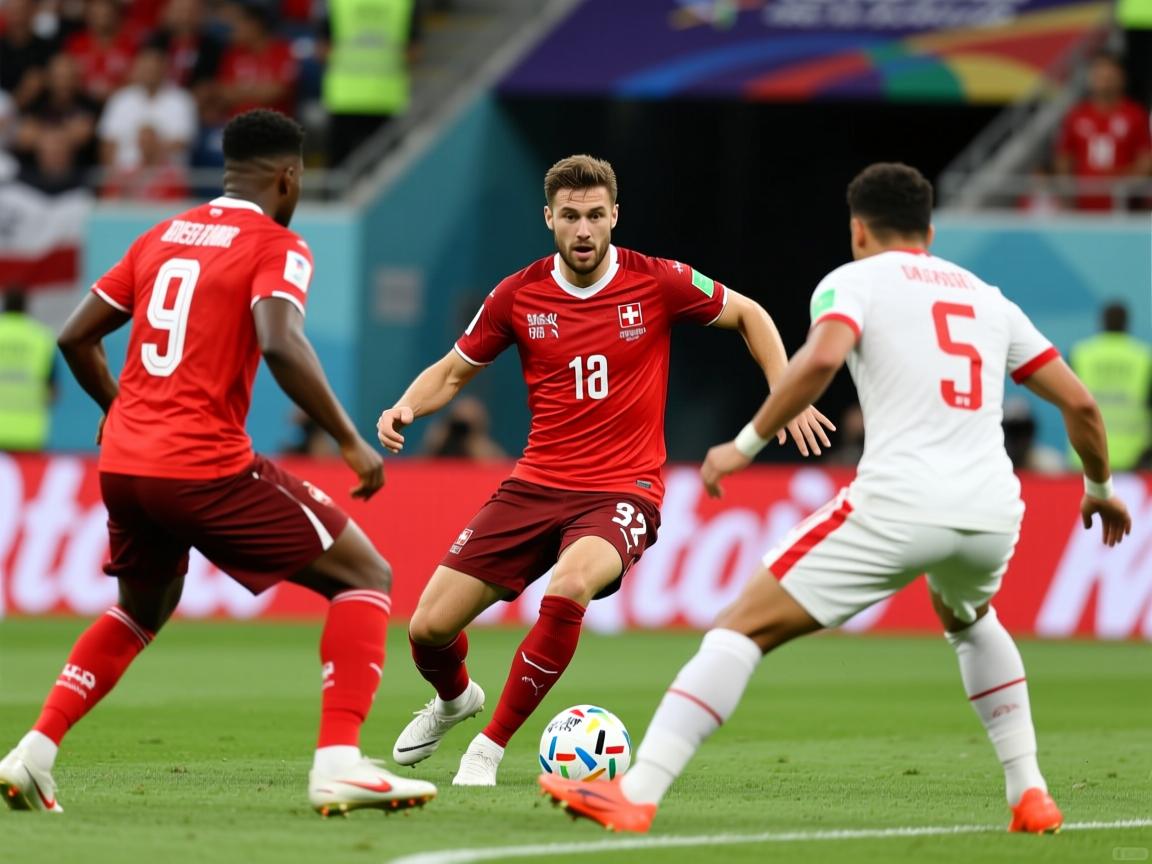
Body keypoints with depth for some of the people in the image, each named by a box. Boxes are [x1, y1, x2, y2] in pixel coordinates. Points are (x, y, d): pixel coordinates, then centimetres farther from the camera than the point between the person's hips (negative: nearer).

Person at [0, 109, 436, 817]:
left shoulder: (162, 237, 17)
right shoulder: (277, 247, -3)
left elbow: (77, 337, 19)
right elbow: (281, 344, -22)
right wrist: (352, 443, -16)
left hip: (123, 464, 7)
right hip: (207, 467, -7)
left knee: (143, 607, 32)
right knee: (365, 576, 3)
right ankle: (340, 763, -13)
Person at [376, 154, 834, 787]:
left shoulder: (658, 283, -6)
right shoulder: (518, 295, 0)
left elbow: (749, 316, 10)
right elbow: (453, 371, 13)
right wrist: (406, 407, -8)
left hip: (622, 491, -3)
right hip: (535, 487, 3)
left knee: (569, 587, -37)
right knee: (429, 628, -2)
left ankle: (491, 745, -17)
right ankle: (454, 699, 38)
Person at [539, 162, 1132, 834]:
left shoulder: (855, 279, 9)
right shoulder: (988, 299, 23)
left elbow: (823, 356, -14)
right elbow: (1080, 404, 21)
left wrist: (748, 443, -6)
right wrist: (1100, 488, 38)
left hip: (900, 502, -5)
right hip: (995, 512, 5)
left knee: (745, 626, 1)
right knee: (967, 620, 38)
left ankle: (636, 795, -11)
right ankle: (1030, 796, 28)